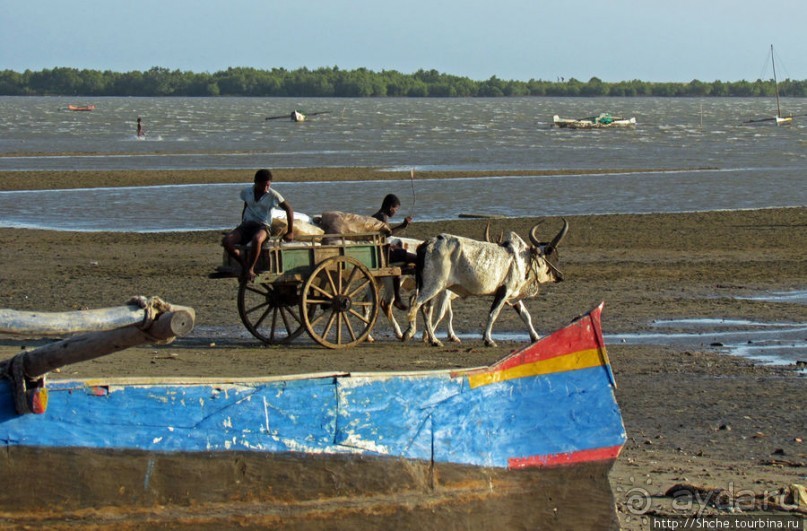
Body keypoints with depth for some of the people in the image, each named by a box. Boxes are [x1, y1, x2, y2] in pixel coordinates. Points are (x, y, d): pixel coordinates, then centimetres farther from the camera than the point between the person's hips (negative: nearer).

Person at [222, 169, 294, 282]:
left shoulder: (273, 195, -5)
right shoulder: (246, 192, 4)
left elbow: (289, 209, 2)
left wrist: (290, 232, 2)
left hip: (262, 226, -4)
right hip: (247, 225, 4)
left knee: (257, 239, -42)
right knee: (226, 241, -25)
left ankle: (250, 268, -22)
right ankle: (244, 263, -7)